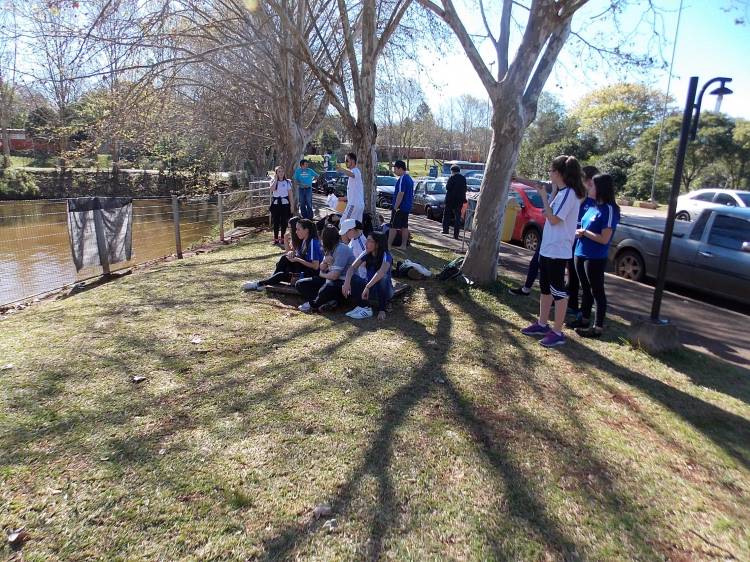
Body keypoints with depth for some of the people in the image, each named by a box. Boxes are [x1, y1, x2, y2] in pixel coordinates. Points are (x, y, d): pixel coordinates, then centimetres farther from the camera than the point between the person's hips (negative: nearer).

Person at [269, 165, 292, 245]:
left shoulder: (288, 182, 4)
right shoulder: (273, 181, 4)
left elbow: (290, 194, 4)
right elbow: (272, 189, -17)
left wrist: (292, 205, 0)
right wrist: (276, 179, -13)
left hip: (285, 203, 0)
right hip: (275, 203, 0)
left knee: (284, 222, 2)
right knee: (276, 222, 1)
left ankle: (282, 238, 13)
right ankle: (276, 238, 9)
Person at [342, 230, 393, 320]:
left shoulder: (386, 256, -22)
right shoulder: (366, 254, -6)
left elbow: (381, 272, -42)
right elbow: (352, 268, -15)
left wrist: (367, 287, -51)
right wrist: (347, 282, -33)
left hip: (384, 290, -5)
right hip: (369, 286, 5)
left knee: (383, 278, -37)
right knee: (352, 278, -20)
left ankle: (382, 309, -22)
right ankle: (364, 307, -14)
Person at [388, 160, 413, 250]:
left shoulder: (402, 179, -17)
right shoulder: (409, 178, 13)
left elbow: (400, 194, -23)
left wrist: (395, 208, -21)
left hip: (400, 207, -9)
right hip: (407, 207, 9)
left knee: (393, 226, -4)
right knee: (404, 226, 11)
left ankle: (388, 245, -1)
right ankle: (404, 245, 14)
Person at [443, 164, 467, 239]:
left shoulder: (452, 178, -12)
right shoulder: (463, 178, 6)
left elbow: (448, 187, -14)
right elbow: (465, 189, 10)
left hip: (451, 199, -4)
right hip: (460, 200, 5)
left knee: (447, 214, 13)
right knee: (457, 217, 6)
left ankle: (445, 230, 14)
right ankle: (456, 234, 3)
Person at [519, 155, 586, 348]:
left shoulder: (569, 193, -17)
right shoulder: (561, 192, 12)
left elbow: (554, 219, -20)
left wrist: (544, 196, -13)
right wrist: (552, 193, 9)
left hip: (558, 251, -10)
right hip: (547, 248, 10)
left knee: (558, 290, -3)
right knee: (545, 288, 17)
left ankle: (557, 333, 5)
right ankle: (542, 324, 29)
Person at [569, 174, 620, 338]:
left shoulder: (609, 210, -15)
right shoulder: (593, 207, 9)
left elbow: (604, 239, -19)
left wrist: (584, 232, -13)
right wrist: (578, 231, 0)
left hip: (596, 258, -8)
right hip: (581, 254, 8)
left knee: (597, 292, 1)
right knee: (585, 289, 18)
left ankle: (598, 327, 9)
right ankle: (584, 319, 31)